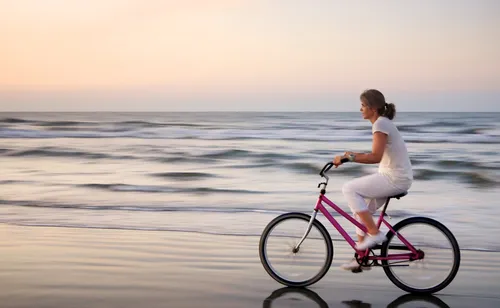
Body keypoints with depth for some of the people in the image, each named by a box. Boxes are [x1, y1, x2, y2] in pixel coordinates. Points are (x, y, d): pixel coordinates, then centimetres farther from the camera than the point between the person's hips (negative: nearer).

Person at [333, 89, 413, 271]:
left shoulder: (381, 124, -15)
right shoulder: (383, 123, 16)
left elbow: (375, 157, -26)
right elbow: (376, 155, 19)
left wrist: (350, 157, -23)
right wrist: (351, 155, 11)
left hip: (395, 178, -10)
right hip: (396, 177, 10)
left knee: (349, 189, -14)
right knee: (360, 209, 11)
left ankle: (374, 234, -10)